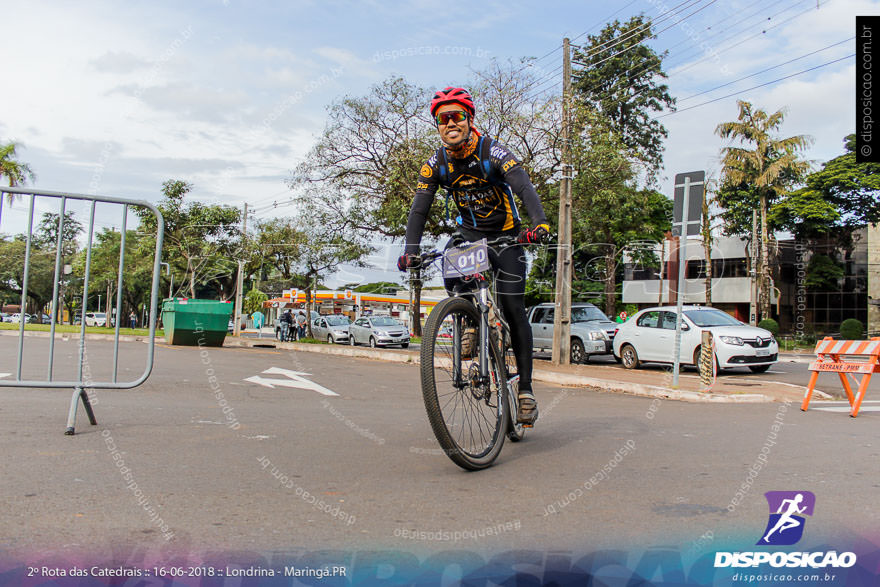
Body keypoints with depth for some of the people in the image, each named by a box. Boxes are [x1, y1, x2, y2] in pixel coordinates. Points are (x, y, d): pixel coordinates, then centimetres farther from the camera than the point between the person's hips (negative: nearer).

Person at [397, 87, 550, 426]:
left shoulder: (493, 153, -20)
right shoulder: (435, 164, -8)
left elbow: (525, 188, -35)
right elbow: (419, 209, -14)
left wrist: (540, 223, -54)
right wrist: (410, 250, -29)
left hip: (505, 234, -3)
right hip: (468, 232, 4)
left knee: (512, 308, -12)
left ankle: (525, 388, -4)